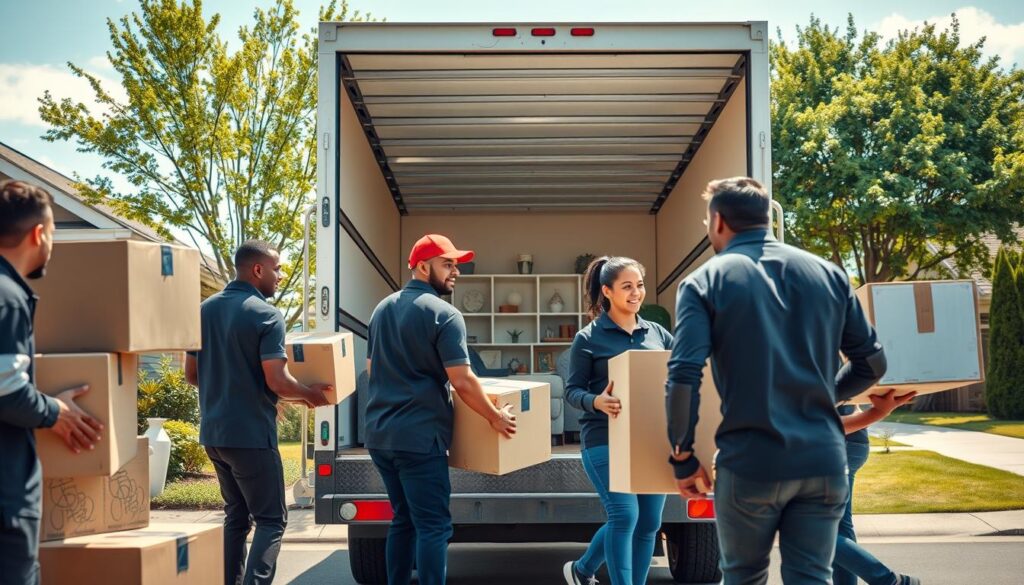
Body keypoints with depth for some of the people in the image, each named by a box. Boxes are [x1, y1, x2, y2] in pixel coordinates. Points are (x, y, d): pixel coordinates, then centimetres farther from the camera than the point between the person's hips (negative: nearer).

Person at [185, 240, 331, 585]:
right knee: (271, 519, -1)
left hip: (213, 431, 7)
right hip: (250, 434, -7)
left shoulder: (205, 310, 8)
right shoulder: (265, 315, -14)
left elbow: (191, 374, 14)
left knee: (236, 516, 18)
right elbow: (276, 381, -20)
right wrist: (309, 394, -2)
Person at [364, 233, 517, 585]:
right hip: (418, 437, -8)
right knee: (433, 526, -4)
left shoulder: (382, 309, 14)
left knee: (403, 520, 17)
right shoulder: (443, 314, -11)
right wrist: (495, 418, -4)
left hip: (379, 434, 8)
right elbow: (462, 382, -16)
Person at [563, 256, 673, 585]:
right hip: (606, 439, -5)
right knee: (625, 516, -15)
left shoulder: (657, 334, 10)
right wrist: (597, 402, -25)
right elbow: (572, 390, -5)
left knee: (649, 521, 10)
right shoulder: (589, 338, -4)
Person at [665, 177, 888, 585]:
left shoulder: (704, 282, -3)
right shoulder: (827, 273, 8)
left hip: (749, 464, -2)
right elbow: (872, 363, 10)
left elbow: (683, 379, -13)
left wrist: (683, 457, -2)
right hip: (824, 460, 3)